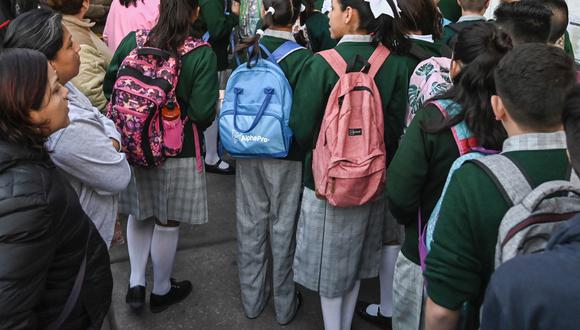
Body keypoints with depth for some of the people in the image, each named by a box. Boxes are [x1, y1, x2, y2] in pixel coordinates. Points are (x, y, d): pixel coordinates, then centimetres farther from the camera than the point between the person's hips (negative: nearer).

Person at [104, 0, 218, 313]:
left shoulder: (132, 41, -8)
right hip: (177, 150, -3)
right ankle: (161, 291, 32)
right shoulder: (202, 54, -18)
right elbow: (203, 114, -21)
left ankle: (136, 283, 26)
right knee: (166, 223, 13)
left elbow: (109, 86, 0)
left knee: (139, 213, 24)